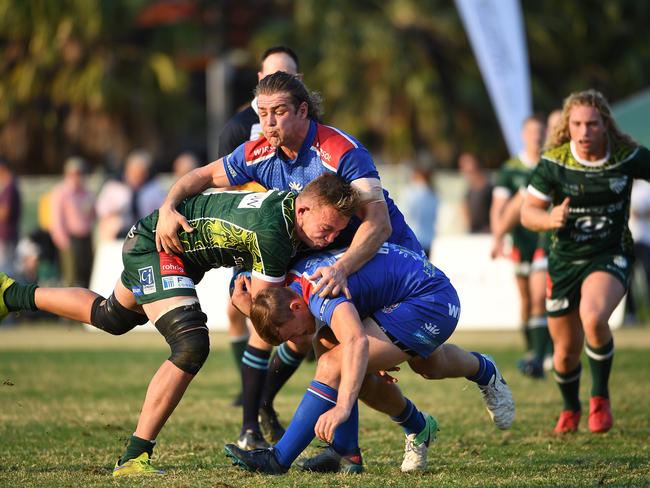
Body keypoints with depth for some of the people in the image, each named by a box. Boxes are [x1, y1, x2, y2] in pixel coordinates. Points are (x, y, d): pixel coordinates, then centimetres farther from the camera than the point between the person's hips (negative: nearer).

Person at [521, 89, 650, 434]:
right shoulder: (553, 162, -12)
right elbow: (528, 212, -7)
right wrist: (548, 219, -29)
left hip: (610, 258, -2)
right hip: (565, 261, 2)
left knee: (593, 318, -32)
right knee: (566, 352, 9)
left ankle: (600, 397, -8)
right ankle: (570, 408, 43)